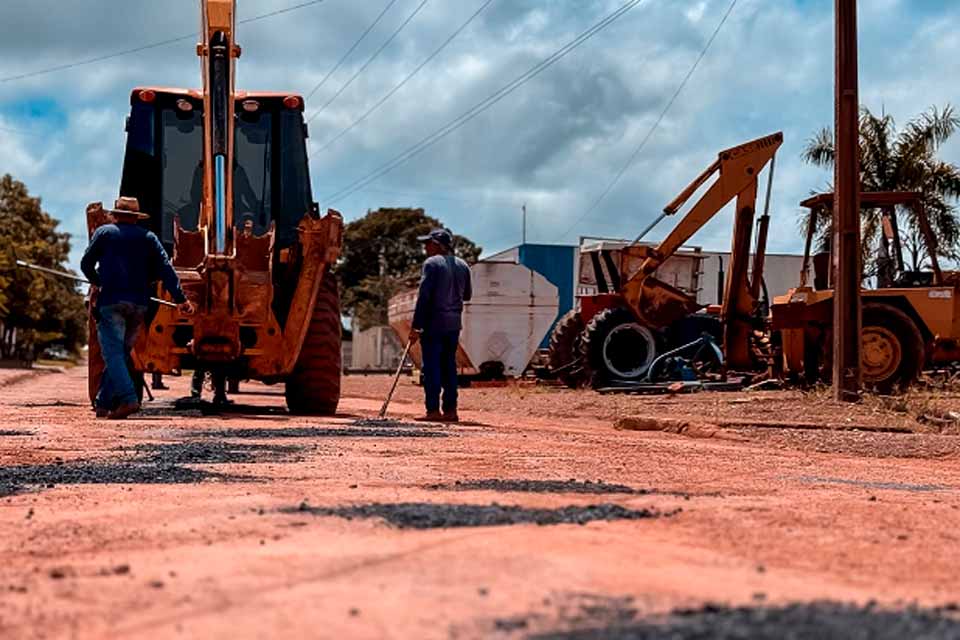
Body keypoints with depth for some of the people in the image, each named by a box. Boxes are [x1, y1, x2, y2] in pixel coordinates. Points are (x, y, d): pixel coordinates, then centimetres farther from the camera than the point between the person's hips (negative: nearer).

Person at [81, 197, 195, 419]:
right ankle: (104, 404, 14)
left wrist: (97, 281, 29)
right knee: (121, 353, 13)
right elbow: (165, 269, 3)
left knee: (113, 352, -9)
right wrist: (180, 298, 0)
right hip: (139, 304, 4)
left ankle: (128, 399, -26)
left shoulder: (104, 232, 8)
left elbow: (86, 264, 9)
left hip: (111, 301, -4)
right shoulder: (148, 237, 14)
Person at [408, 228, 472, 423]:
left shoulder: (432, 263, -7)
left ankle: (433, 410, -8)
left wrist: (416, 326, -13)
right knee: (449, 366, 10)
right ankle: (450, 410, 8)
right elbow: (467, 295, 20)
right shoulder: (462, 266, 12)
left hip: (434, 321, -6)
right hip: (454, 323, 6)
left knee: (431, 365, -4)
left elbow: (424, 296, -13)